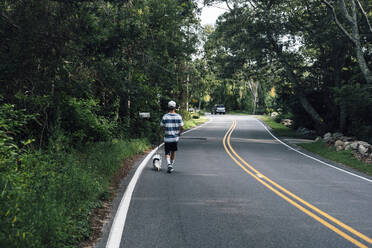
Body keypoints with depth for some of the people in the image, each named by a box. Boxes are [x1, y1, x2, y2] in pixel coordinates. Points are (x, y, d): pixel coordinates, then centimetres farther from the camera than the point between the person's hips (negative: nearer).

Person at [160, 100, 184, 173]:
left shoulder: (165, 116, -6)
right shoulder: (178, 116, -4)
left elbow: (161, 127, -2)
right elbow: (182, 128, -4)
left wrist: (160, 133, 18)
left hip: (167, 138, -1)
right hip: (175, 138, 1)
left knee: (167, 153, 6)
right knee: (173, 152, 18)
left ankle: (169, 164, -16)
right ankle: (172, 165, 27)